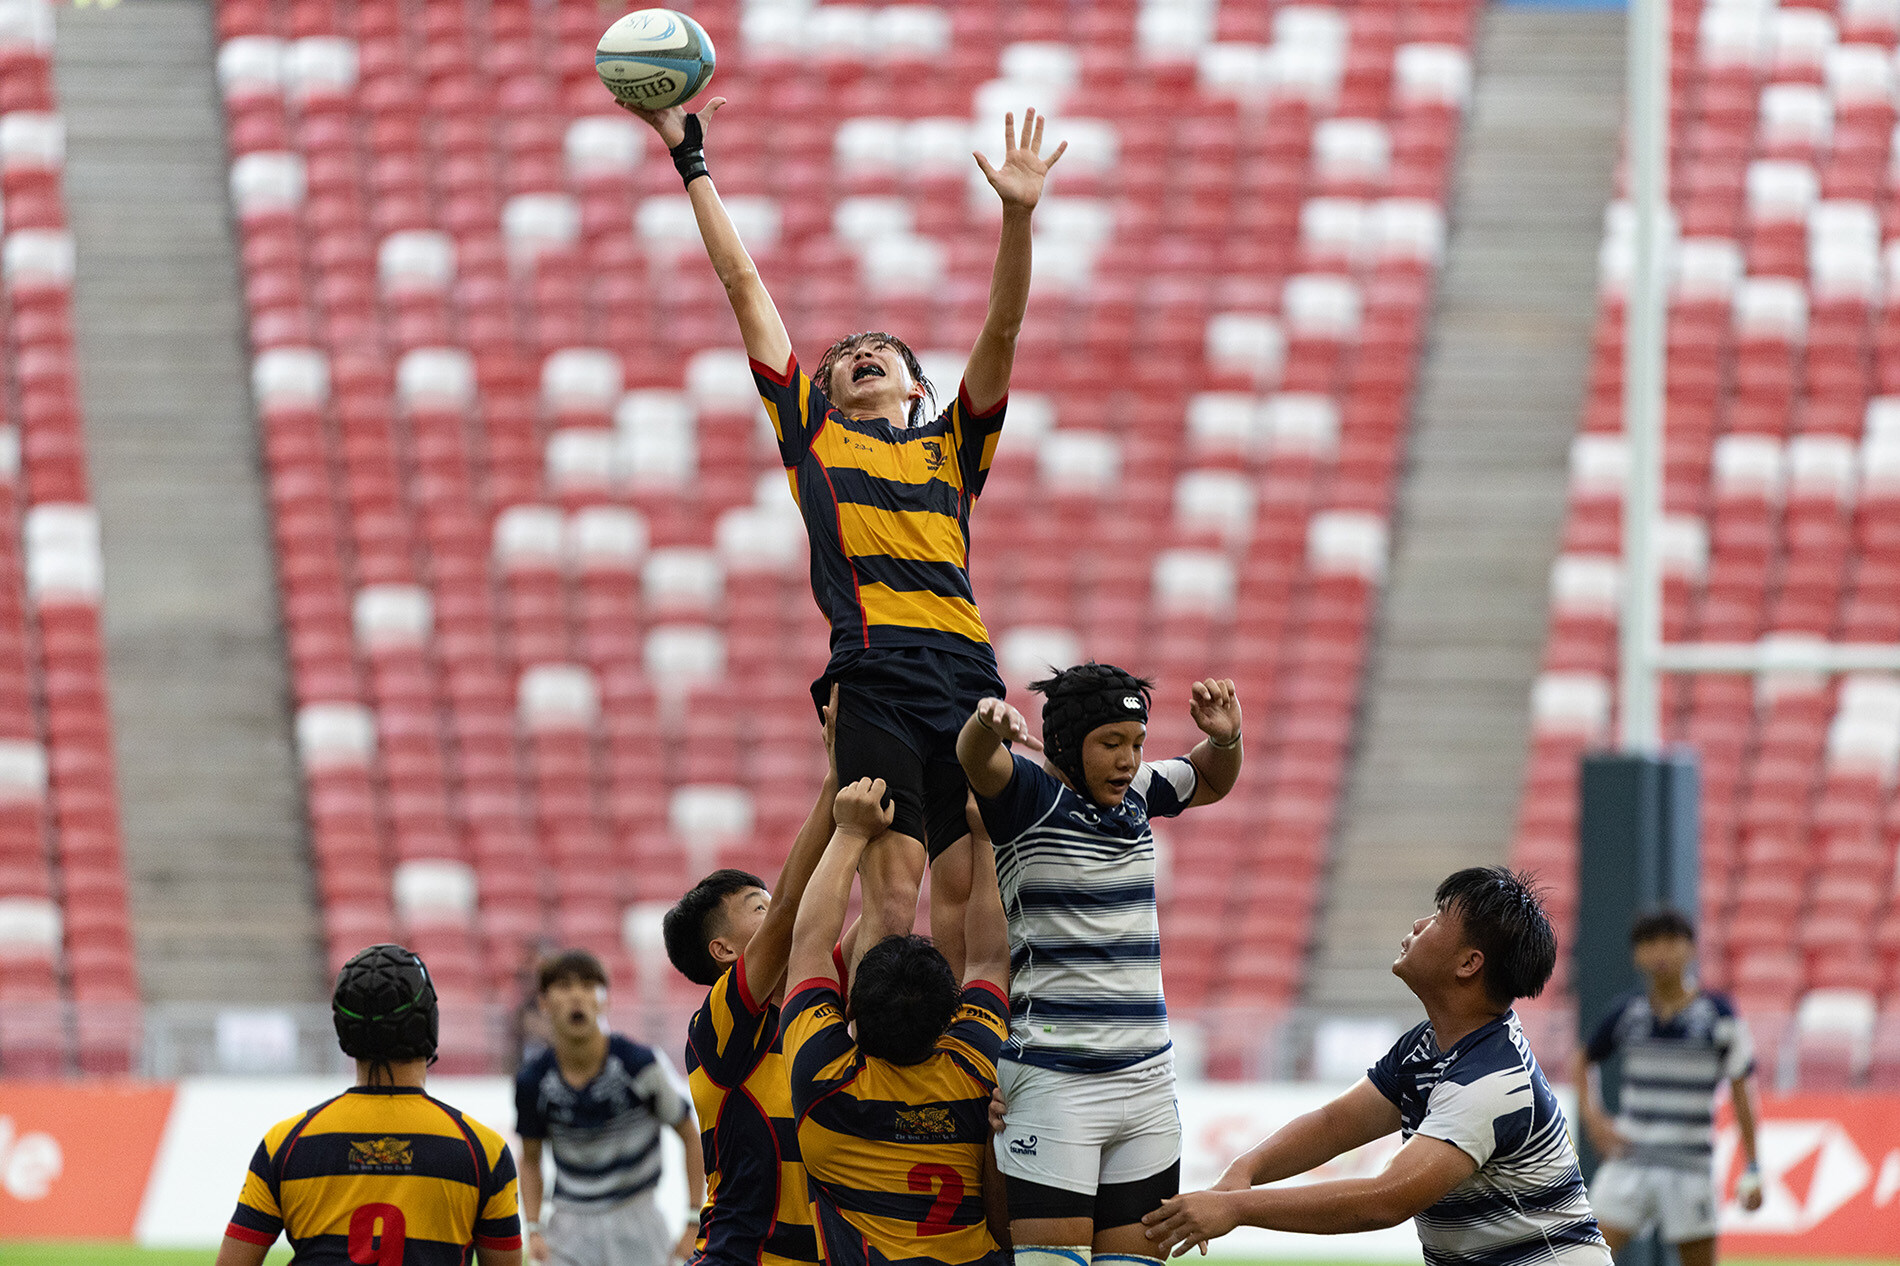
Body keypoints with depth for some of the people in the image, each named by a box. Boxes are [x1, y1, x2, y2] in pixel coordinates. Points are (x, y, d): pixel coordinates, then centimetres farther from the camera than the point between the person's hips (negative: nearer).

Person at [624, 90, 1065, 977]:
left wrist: (1017, 215, -2)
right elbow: (743, 283, 22)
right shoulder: (812, 433, 20)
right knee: (892, 896, -11)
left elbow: (1002, 327, 11)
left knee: (970, 892, -1)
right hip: (874, 677, -2)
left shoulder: (954, 444, 22)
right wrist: (690, 162, 25)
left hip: (968, 673, 2)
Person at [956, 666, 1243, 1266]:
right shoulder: (1030, 795, -6)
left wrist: (1225, 737, 8)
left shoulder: (1136, 793, 13)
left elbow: (1212, 782, 31)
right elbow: (975, 760, -27)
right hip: (1053, 1079, -6)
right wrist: (988, 722, -51)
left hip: (1148, 1078, 6)